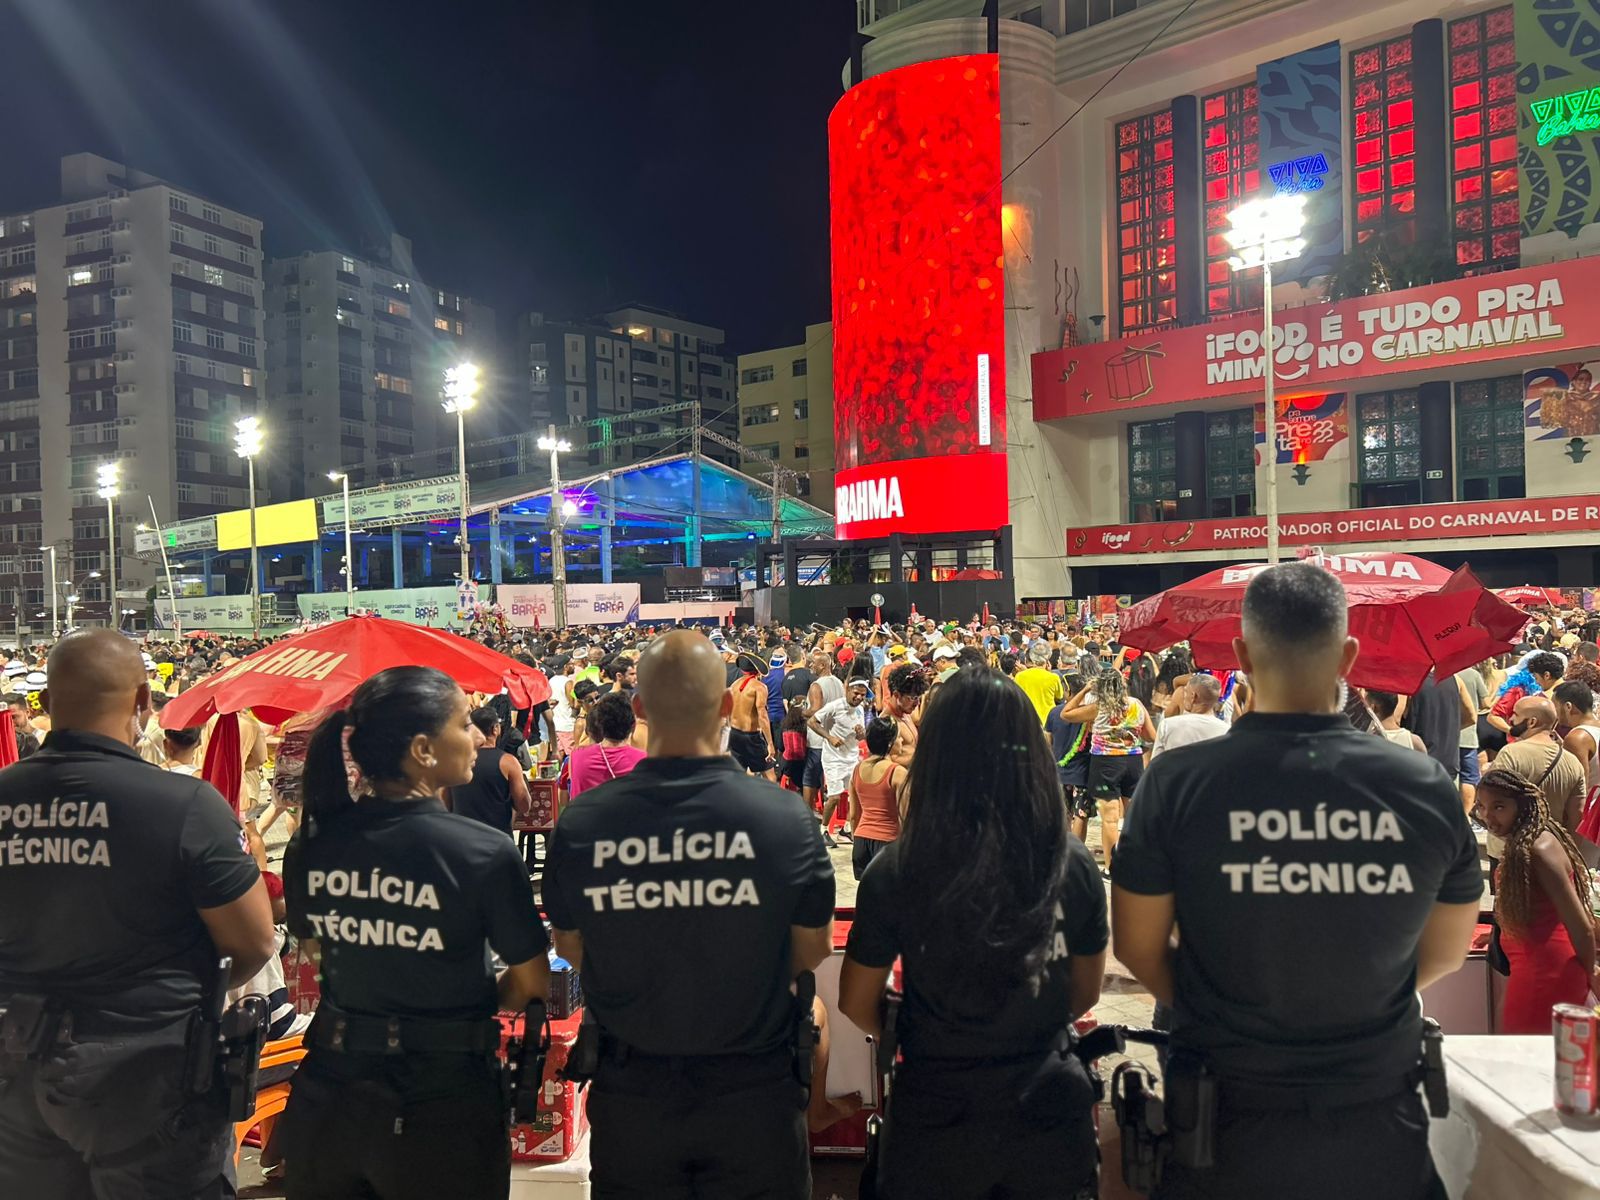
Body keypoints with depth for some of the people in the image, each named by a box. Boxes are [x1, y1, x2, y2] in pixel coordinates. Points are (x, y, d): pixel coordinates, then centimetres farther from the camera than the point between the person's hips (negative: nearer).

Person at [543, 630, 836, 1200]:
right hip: (753, 1093, -1)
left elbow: (571, 949, 1)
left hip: (629, 1094, 1)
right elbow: (813, 950, -5)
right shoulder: (787, 816, -20)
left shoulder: (580, 822, -16)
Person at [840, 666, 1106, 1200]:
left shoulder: (896, 869, -19)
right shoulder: (1072, 863, -13)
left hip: (937, 1118, -1)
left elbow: (856, 1003, -5)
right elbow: (1085, 993, 4)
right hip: (1048, 1113, 2)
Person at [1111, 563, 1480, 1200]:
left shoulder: (1176, 782, -17)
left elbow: (1137, 947, -6)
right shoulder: (1428, 787, -11)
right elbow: (1444, 955, 5)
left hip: (1227, 1123, -1)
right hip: (1381, 1134, 2)